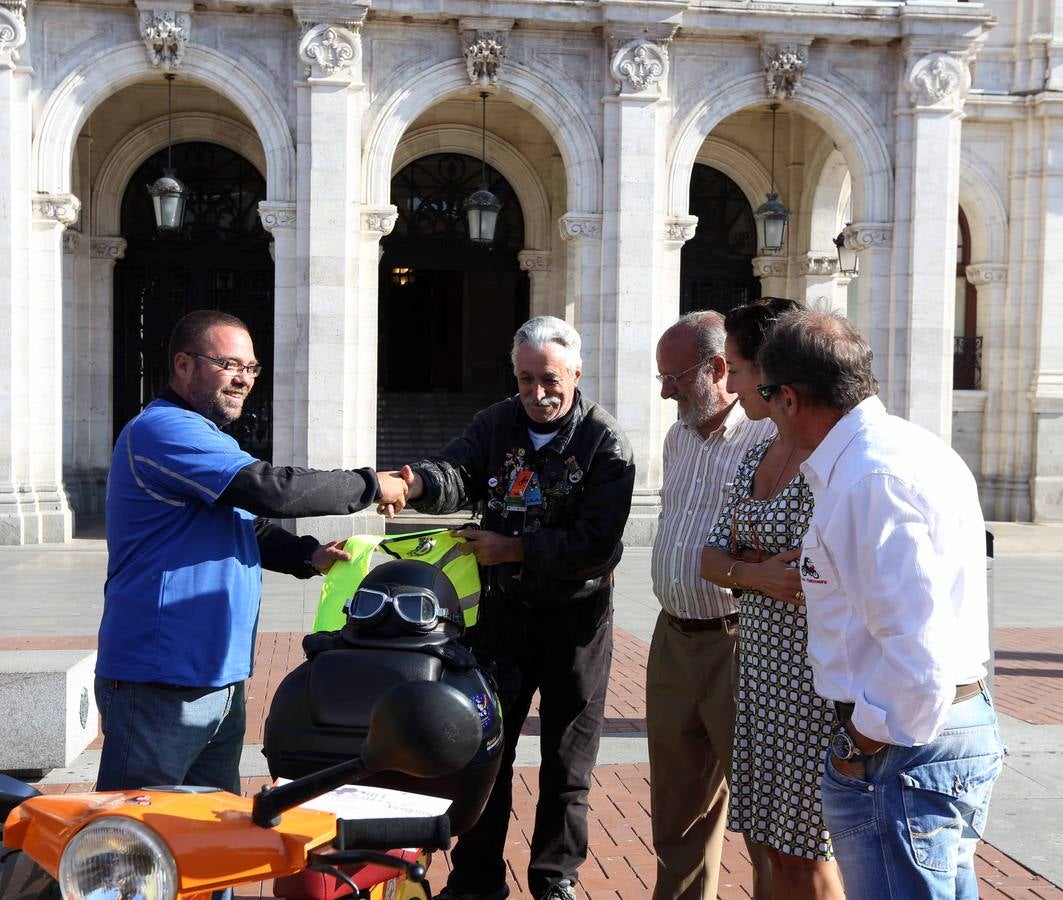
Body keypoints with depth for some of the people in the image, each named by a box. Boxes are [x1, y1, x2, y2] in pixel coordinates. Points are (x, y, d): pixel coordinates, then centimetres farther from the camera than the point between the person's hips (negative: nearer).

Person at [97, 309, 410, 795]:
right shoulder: (162, 429, -15)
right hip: (159, 684, -10)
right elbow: (269, 489, -24)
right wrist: (370, 486, -13)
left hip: (220, 679, 10)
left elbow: (250, 527, 27)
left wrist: (308, 555, 6)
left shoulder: (210, 439, 19)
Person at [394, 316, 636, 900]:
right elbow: (458, 474, -15)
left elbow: (596, 545, -19)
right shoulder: (496, 424, 2)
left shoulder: (605, 444, -11)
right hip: (503, 609, 4)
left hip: (576, 617, -3)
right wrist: (418, 483, -37)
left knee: (566, 761, 10)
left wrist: (515, 549, -22)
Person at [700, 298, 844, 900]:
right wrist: (756, 574, -11)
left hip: (817, 672, -8)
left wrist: (747, 565, -12)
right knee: (779, 847, 17)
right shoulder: (759, 455, 11)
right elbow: (712, 557, 10)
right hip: (762, 665, 8)